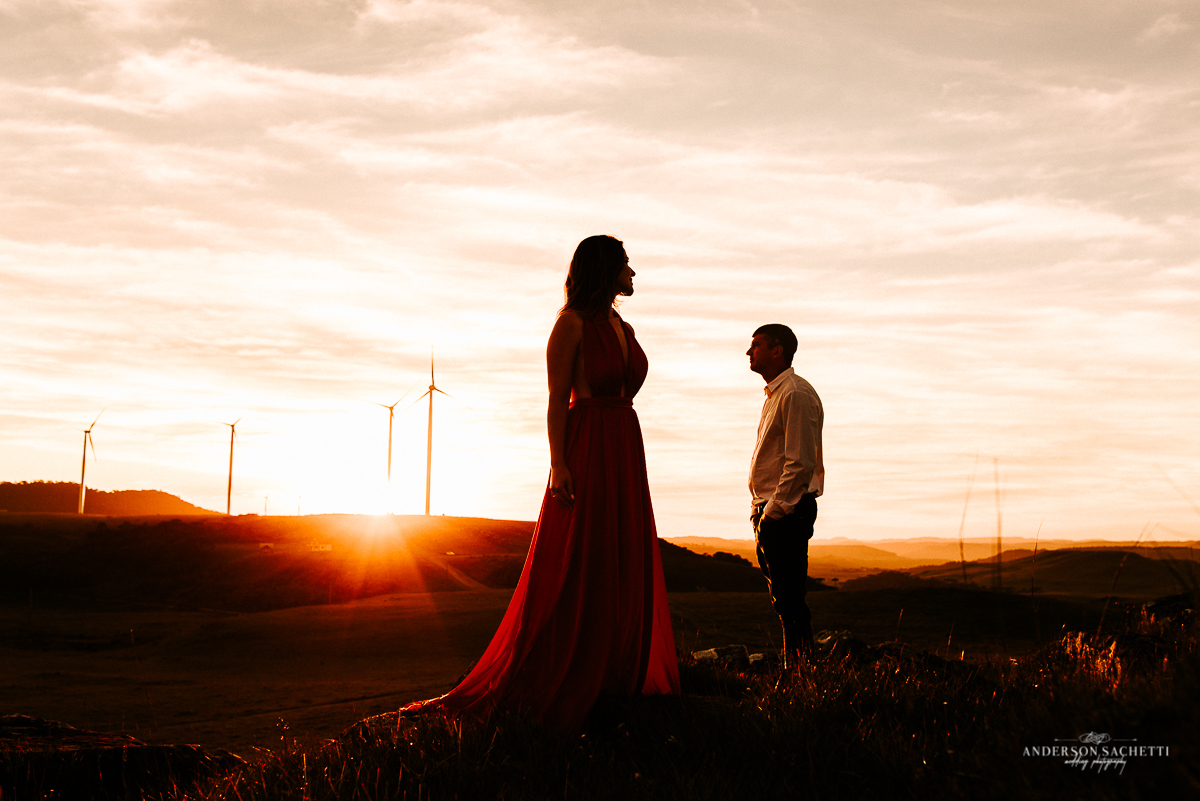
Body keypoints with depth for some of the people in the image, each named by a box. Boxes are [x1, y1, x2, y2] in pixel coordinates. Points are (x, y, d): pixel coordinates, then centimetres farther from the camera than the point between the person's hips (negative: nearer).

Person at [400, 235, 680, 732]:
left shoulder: (623, 329, 16)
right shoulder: (572, 324, -6)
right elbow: (557, 399, -11)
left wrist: (634, 467, 15)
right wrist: (558, 463, -20)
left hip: (625, 454, 8)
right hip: (585, 453, -8)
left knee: (622, 571, 9)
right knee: (571, 574, -6)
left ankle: (616, 681, 16)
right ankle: (545, 688, 1)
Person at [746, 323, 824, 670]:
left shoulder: (796, 394, -12)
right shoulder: (774, 394, 19)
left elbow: (801, 463, -18)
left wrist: (773, 511, -18)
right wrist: (761, 512, 15)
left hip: (787, 511, -10)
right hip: (771, 511, 10)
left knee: (788, 598, -9)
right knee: (783, 599, 11)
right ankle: (794, 668, 17)